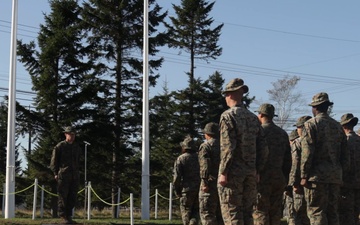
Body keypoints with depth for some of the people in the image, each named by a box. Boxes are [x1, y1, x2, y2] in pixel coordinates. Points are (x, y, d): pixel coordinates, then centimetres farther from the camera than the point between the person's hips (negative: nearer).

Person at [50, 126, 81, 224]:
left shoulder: (77, 147, 15)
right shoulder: (60, 146, -1)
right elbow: (54, 161, -1)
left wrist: (77, 173, 15)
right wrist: (55, 173, -8)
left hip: (74, 176, 5)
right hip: (63, 175, -5)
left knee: (72, 197, 4)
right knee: (63, 197, -5)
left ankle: (69, 216, 11)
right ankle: (63, 217, -2)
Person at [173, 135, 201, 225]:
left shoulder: (180, 159, -4)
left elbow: (177, 176, -8)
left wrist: (177, 190, 1)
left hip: (187, 189, -3)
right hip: (200, 189, 3)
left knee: (186, 212, 5)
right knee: (195, 211, 9)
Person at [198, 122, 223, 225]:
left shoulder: (205, 146, -4)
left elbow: (205, 165, -16)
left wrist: (205, 182, -19)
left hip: (211, 182, -7)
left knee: (207, 213, -6)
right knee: (220, 213, 11)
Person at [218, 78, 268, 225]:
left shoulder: (228, 116, -8)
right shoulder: (253, 118, 12)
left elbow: (228, 147, -17)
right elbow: (263, 148, 10)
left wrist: (223, 172, -14)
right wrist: (257, 171, 16)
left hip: (233, 173, -6)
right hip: (250, 174, 6)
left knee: (231, 213, -3)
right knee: (247, 212, 12)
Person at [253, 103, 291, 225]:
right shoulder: (283, 133, 13)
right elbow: (288, 159, 14)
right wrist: (285, 179, 18)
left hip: (262, 178, -6)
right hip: (279, 178, 6)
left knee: (260, 211, -5)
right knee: (275, 212, 9)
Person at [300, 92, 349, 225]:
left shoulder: (311, 124, -5)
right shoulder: (337, 126, 14)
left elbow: (307, 153, -12)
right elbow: (345, 154, 13)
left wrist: (304, 176, -10)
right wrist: (341, 172, 18)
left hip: (317, 175, -6)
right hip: (336, 177, 6)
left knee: (316, 212, -5)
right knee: (332, 212, 11)